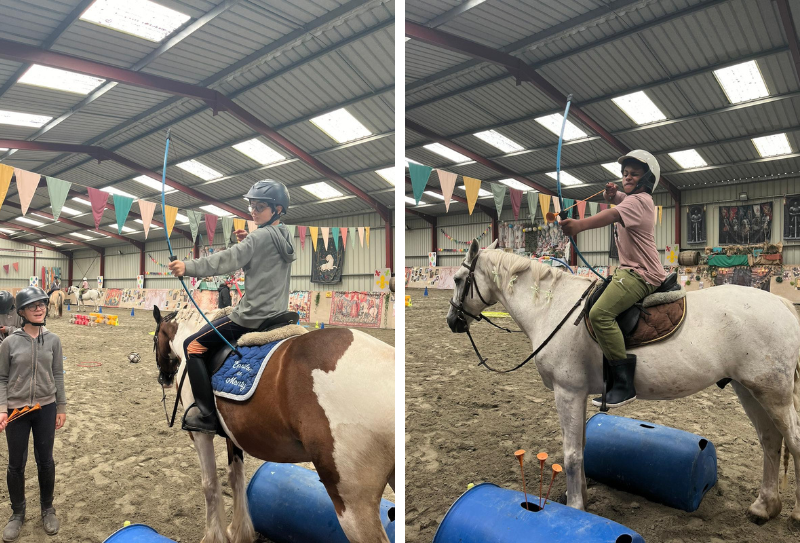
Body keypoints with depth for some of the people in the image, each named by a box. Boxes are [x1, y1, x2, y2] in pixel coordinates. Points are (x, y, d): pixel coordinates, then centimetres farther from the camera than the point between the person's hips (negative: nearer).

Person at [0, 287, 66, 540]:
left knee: (45, 461, 12)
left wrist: (61, 408, 4)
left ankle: (48, 509, 30)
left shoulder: (53, 340, -2)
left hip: (46, 409, 1)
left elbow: (57, 376, 3)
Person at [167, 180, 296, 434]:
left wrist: (189, 267, -31)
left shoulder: (261, 236, -14)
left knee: (193, 346, -3)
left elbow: (228, 260, -24)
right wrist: (248, 241, 11)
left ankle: (206, 415, -5)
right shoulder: (284, 237, 12)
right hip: (276, 313, 10)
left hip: (253, 316, -10)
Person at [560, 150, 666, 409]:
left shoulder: (638, 200, -12)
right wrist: (613, 193, 10)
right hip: (631, 270, 11)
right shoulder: (639, 199, 19)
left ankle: (624, 383, -29)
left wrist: (581, 224, -51)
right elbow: (619, 200, 37)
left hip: (641, 274, -11)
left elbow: (614, 214, -32)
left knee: (600, 312, -30)